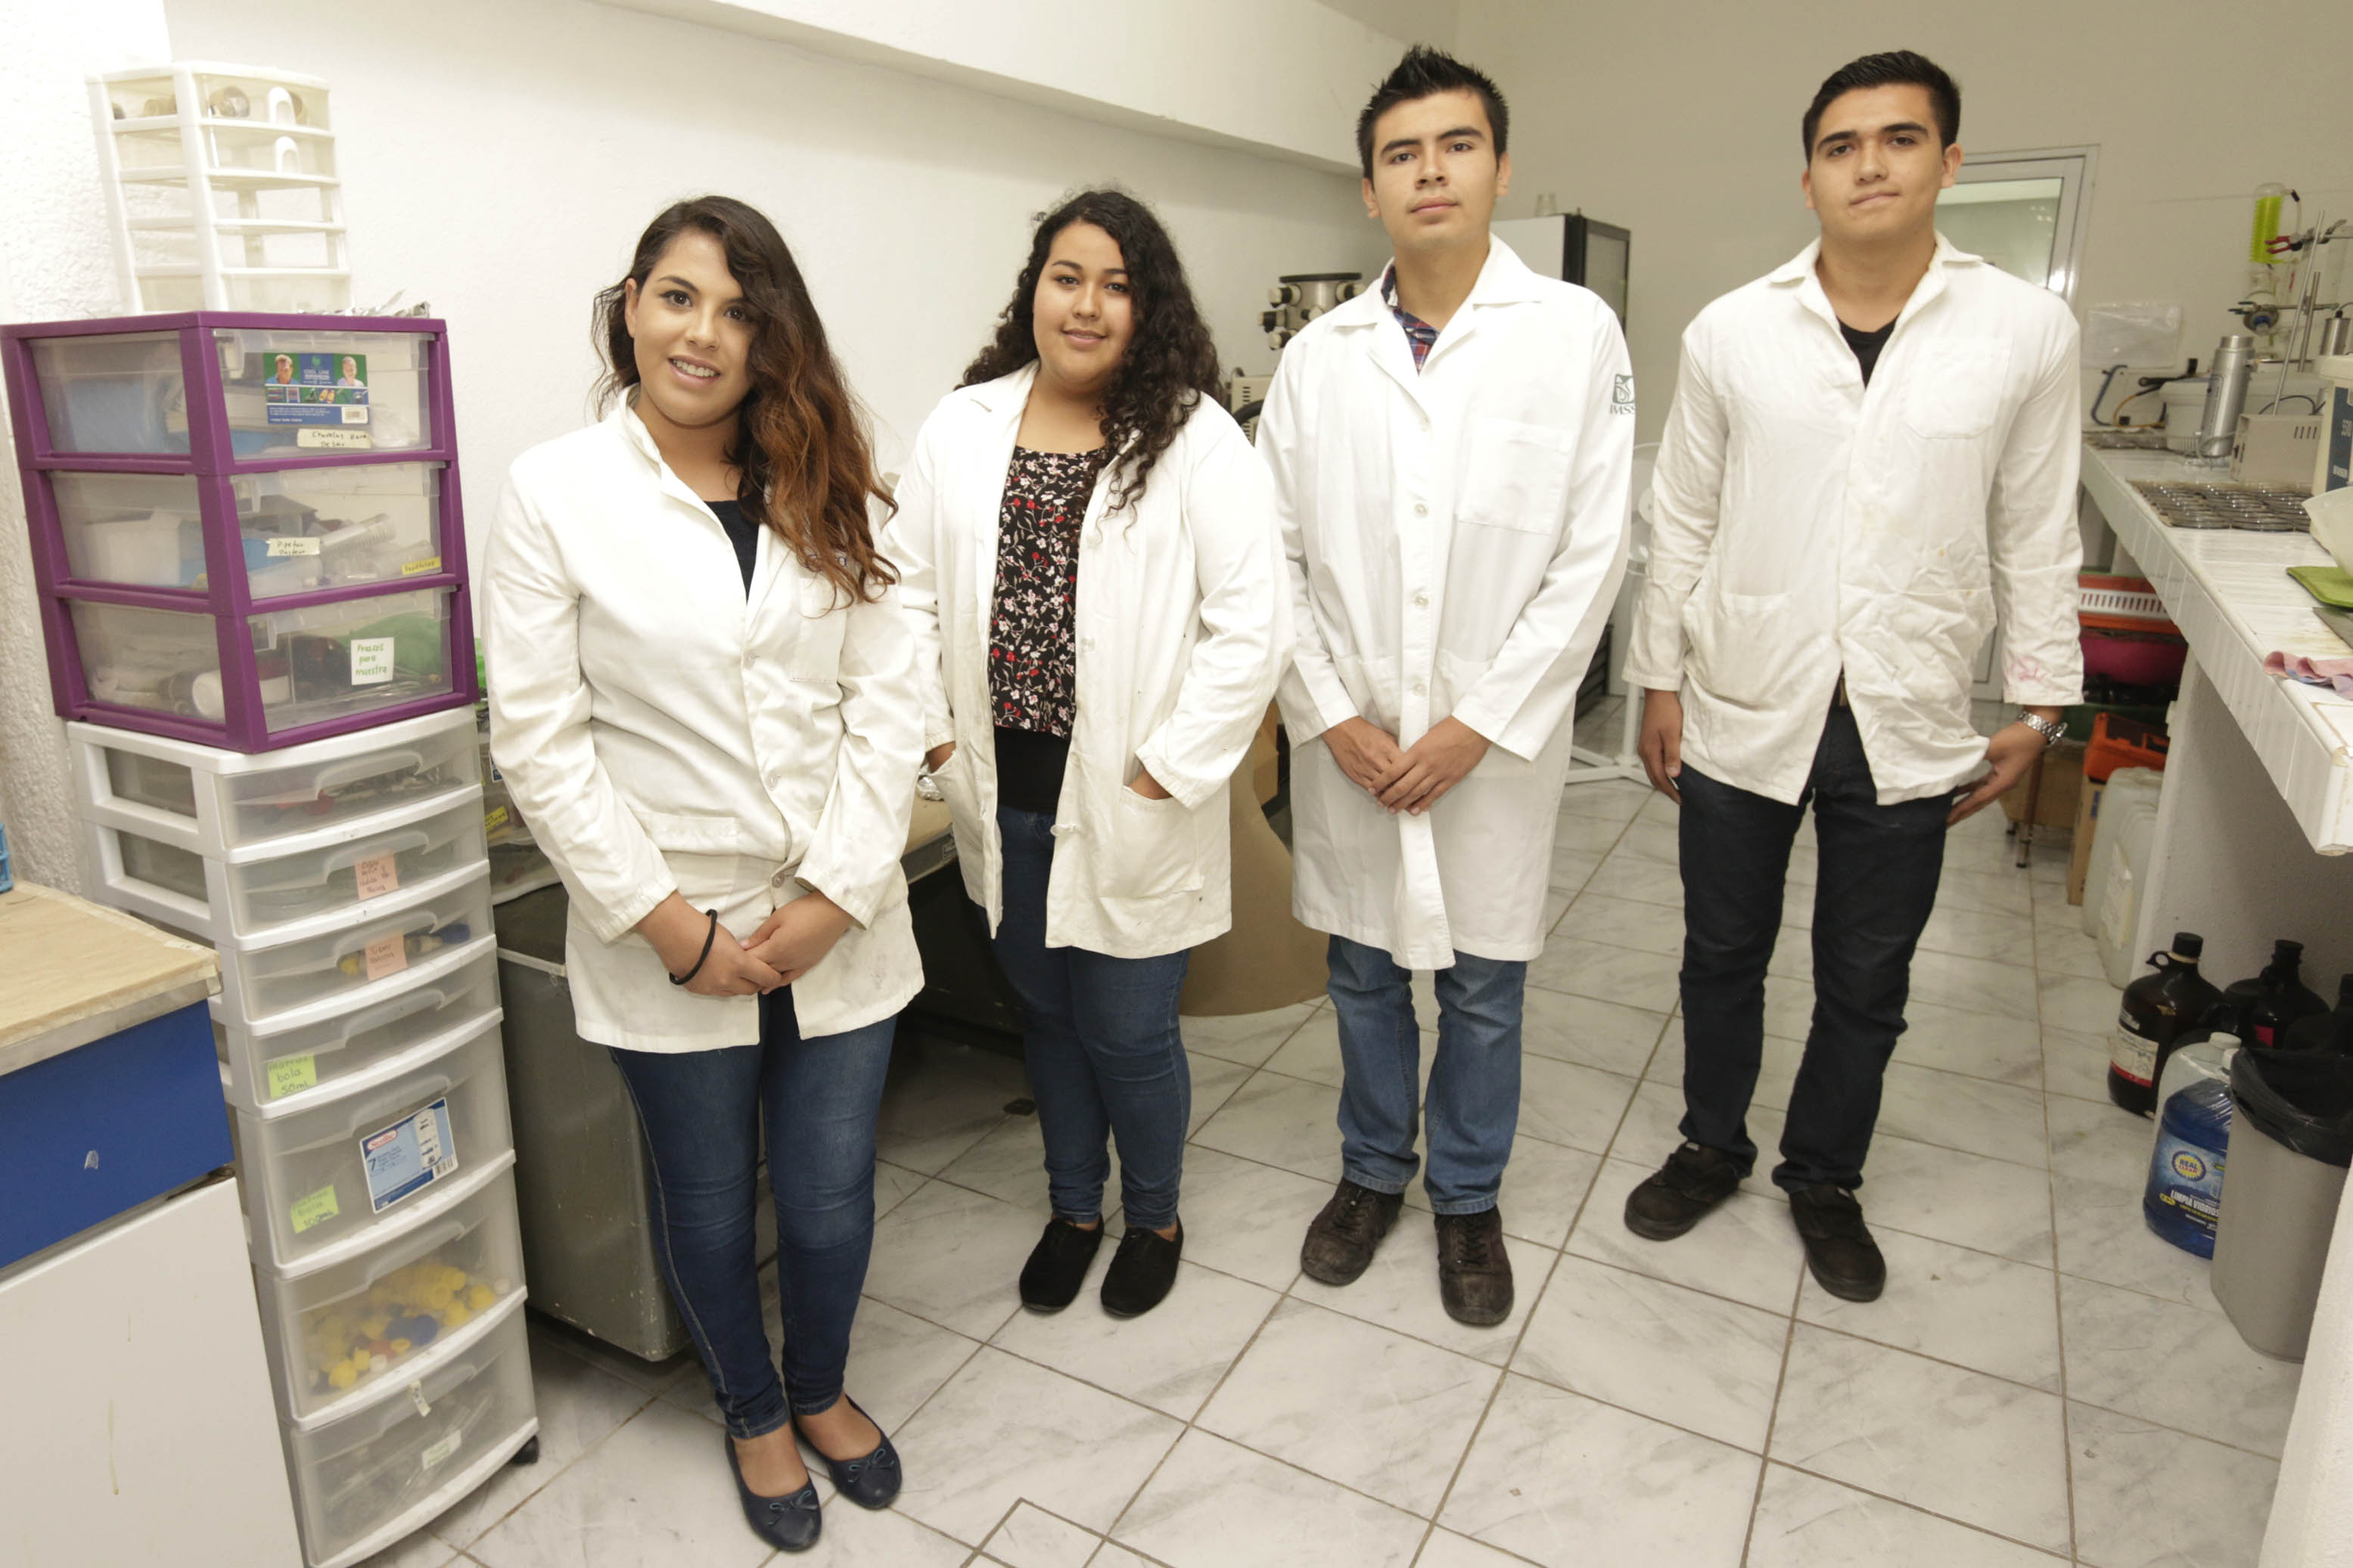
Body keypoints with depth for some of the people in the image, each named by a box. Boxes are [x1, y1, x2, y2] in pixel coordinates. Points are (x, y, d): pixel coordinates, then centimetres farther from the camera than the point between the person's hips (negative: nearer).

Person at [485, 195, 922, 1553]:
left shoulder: (824, 492, 3)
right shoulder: (556, 492, -5)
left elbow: (887, 700, -2)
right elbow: (540, 739, -8)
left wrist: (834, 895, -10)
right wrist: (664, 918, -12)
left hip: (836, 923, 2)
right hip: (671, 936, -2)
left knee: (832, 1198, 13)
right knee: (711, 1206, 17)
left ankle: (823, 1389, 44)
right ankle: (754, 1414, 45)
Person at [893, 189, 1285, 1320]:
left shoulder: (1196, 440, -10)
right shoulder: (961, 428, 3)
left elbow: (1250, 628, -14)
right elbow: (913, 591, 7)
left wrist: (1169, 770, -15)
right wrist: (934, 736, -1)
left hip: (1128, 805, -4)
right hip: (1005, 796, 4)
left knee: (1128, 1033, 8)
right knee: (1046, 1014, 21)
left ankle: (1155, 1218, 38)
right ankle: (1072, 1206, 45)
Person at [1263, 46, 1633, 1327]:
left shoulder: (1576, 333, -4)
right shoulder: (1318, 357, 2)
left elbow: (1590, 557, -8)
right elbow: (1278, 553, 3)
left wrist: (1478, 724, -13)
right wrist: (1331, 714, -7)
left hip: (1494, 738, -2)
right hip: (1347, 737, 2)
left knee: (1483, 985, 12)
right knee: (1361, 969, 16)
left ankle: (1469, 1199, 34)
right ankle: (1373, 1170, 39)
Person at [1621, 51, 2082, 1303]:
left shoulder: (2028, 330, -3)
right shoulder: (1730, 332, -3)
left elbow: (2037, 534, 3)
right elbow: (1683, 521, 2)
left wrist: (2041, 700, 4)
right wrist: (1659, 677, 2)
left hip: (1907, 729, 0)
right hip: (1742, 714, 0)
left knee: (1865, 985, 14)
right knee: (1723, 956, 15)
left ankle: (1824, 1178, 37)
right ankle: (1712, 1145, 38)